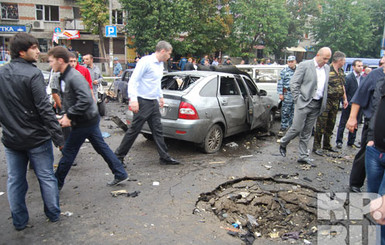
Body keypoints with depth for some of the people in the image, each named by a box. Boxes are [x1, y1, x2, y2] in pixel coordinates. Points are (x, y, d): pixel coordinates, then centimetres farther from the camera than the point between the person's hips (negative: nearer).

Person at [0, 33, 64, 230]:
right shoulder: (33, 74, -17)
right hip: (36, 138, -5)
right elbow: (44, 109, -21)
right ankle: (53, 214, 25)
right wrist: (58, 137, -18)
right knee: (46, 177, 10)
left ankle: (19, 221, 27)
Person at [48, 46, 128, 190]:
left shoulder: (74, 77, -21)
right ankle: (120, 174, 22)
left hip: (85, 121, -10)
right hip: (90, 119, 10)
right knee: (102, 147, 14)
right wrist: (67, 116, 4)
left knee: (68, 152, 4)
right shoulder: (64, 77, 11)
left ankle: (56, 184, 21)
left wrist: (69, 117, -23)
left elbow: (85, 100, -31)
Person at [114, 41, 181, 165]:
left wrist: (160, 96, 29)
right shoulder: (146, 61, -14)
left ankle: (165, 157, 17)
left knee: (157, 130, 10)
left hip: (153, 102, 8)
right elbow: (133, 80, -18)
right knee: (134, 130, -1)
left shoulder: (160, 64, 14)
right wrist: (133, 99, -26)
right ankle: (118, 156, 13)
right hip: (143, 102, -8)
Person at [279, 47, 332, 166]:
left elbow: (325, 87, 17)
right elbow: (294, 83, -8)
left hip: (317, 105, 6)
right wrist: (298, 99, -10)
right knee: (297, 128, -5)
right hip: (304, 103, -6)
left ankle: (303, 156, 17)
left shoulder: (327, 68, 13)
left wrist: (323, 104, 9)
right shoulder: (304, 65, -6)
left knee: (307, 132, 10)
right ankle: (283, 143, 21)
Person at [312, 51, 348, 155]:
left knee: (331, 125, 14)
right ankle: (316, 146, 2)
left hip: (336, 102, 8)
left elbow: (342, 86, 24)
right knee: (321, 124, -5)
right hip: (326, 101, -8)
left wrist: (345, 99, 20)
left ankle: (327, 144, 26)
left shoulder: (341, 72, 14)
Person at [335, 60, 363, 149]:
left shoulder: (362, 78, 5)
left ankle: (351, 142, 23)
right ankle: (339, 141, 14)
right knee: (343, 123, 5)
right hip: (348, 105, -5)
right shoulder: (348, 78, -12)